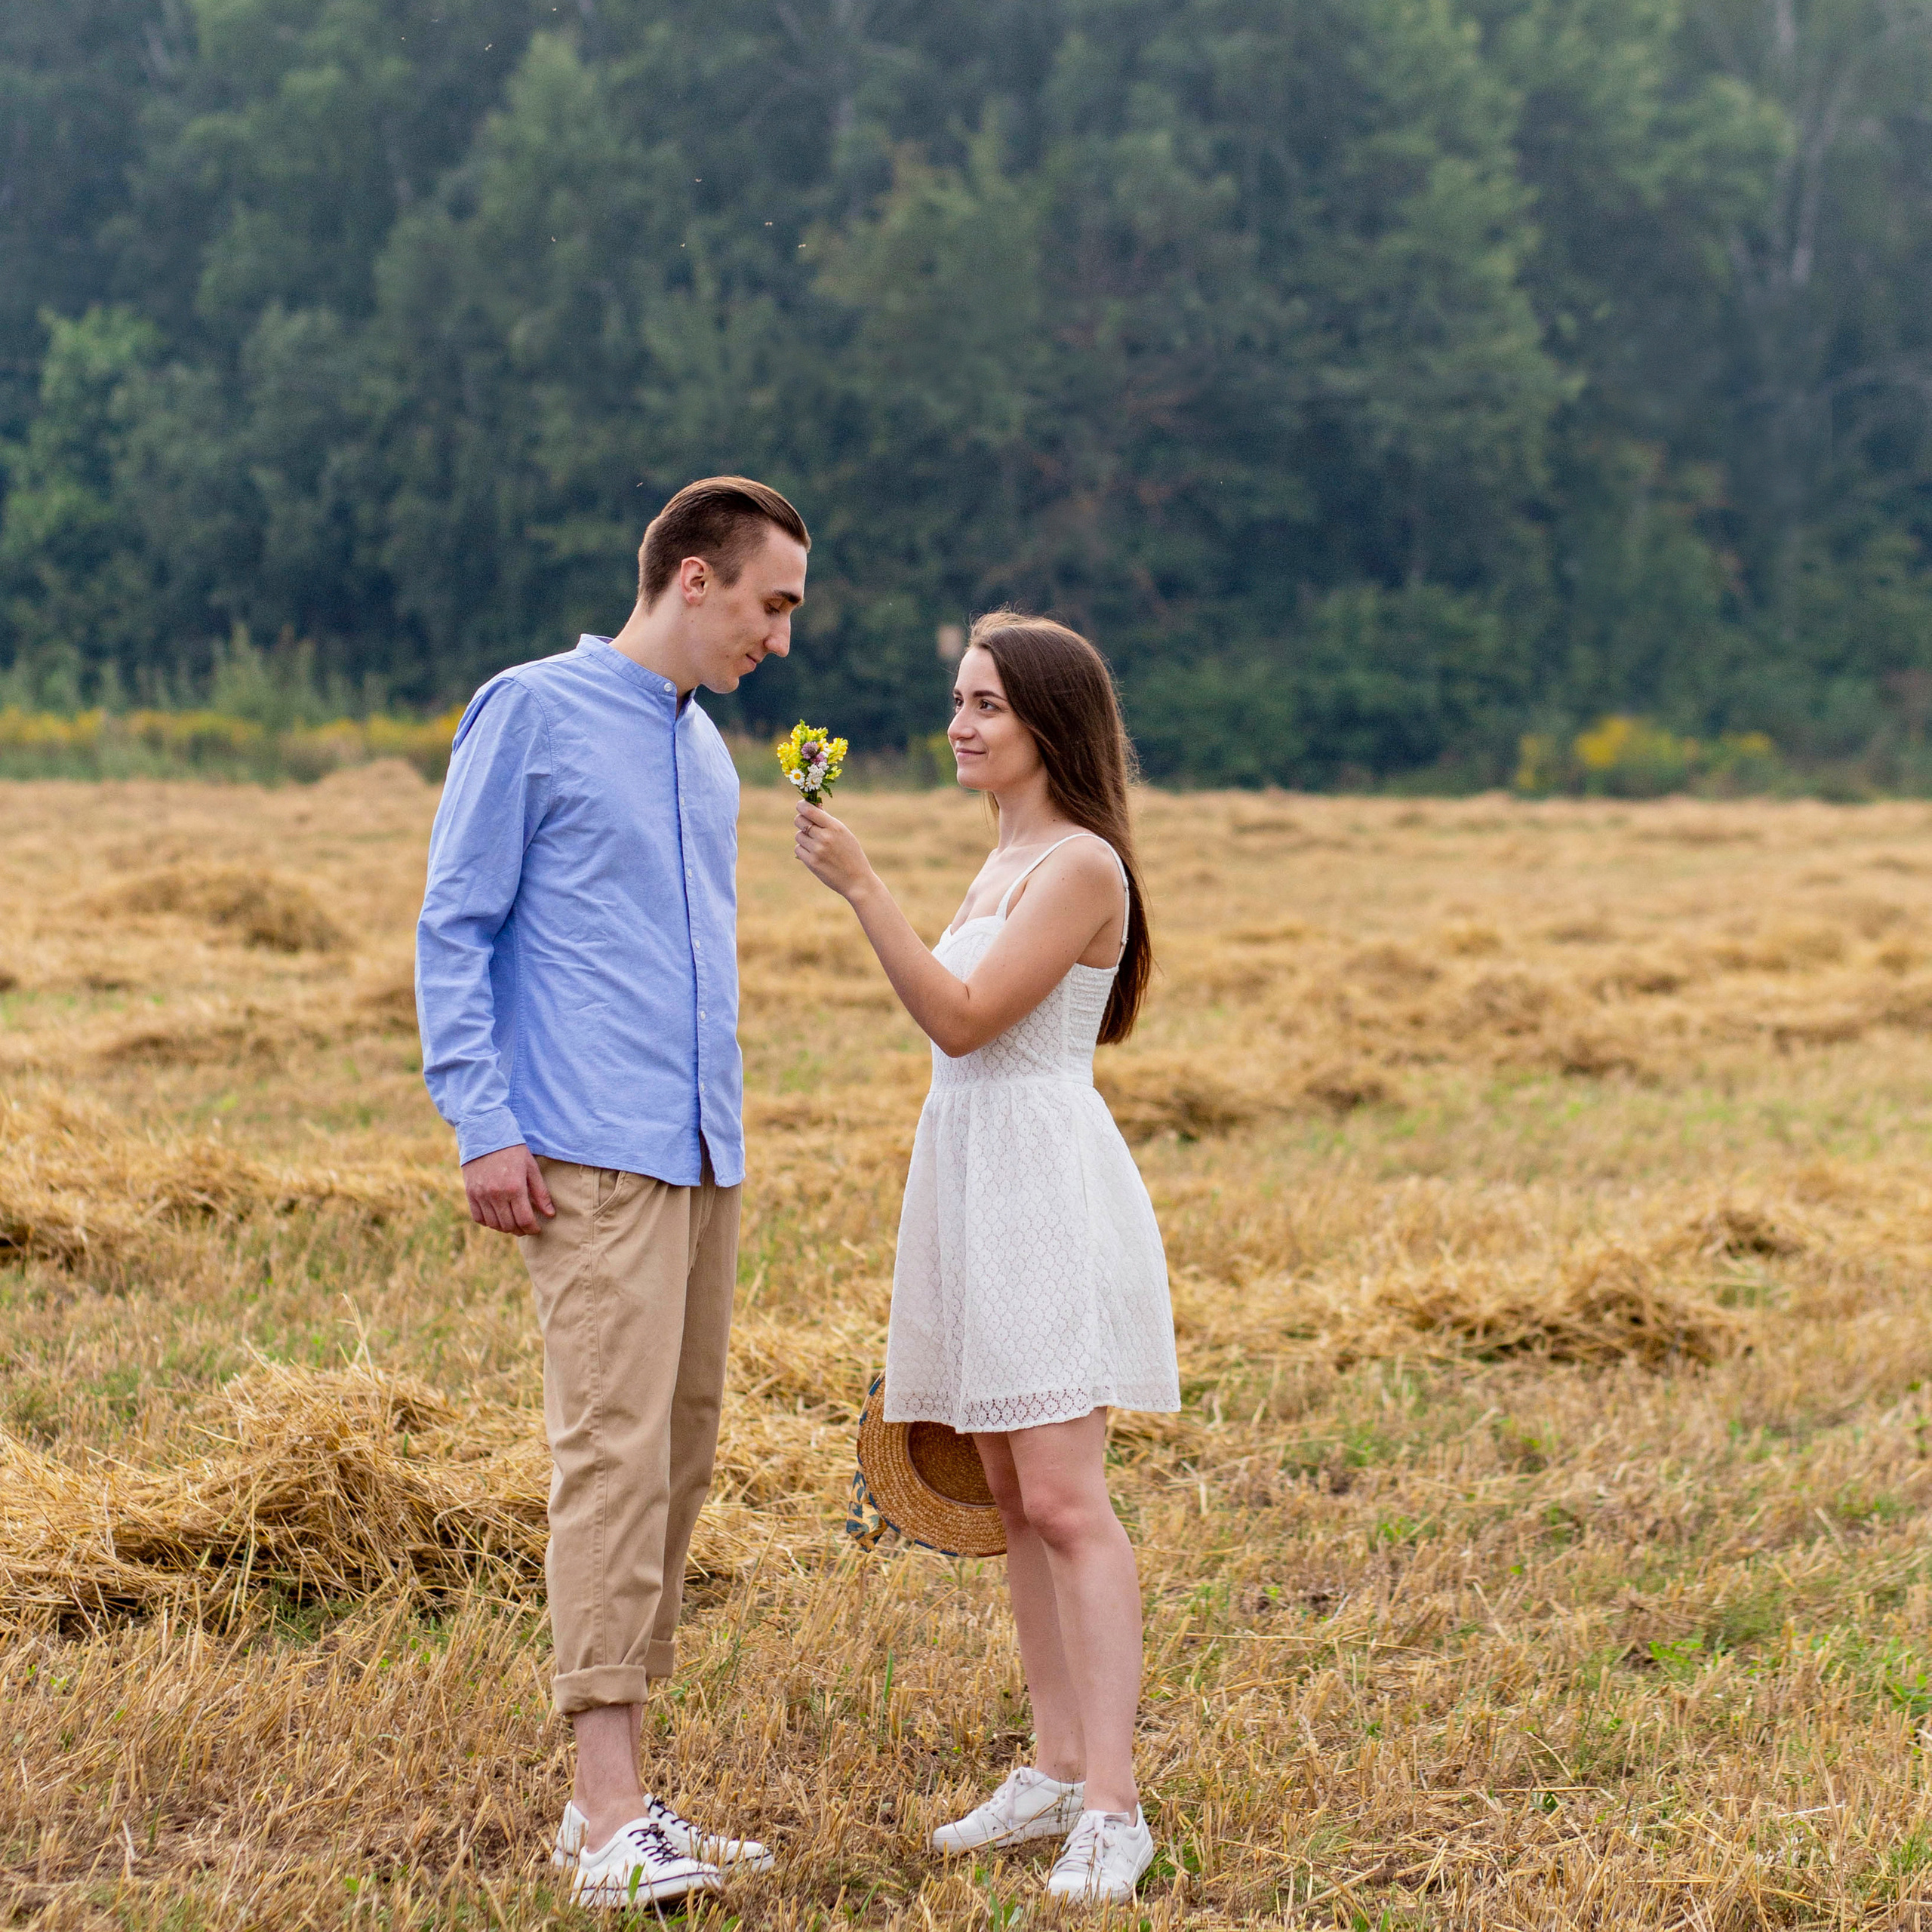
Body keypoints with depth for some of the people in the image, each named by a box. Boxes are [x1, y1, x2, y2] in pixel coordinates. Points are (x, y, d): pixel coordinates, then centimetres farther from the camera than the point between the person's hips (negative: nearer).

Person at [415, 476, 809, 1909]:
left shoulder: (706, 750, 20)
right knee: (615, 1448, -14)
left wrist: (730, 1126, 18)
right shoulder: (532, 714, -2)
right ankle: (611, 1816, -15)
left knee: (681, 1457, 6)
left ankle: (618, 1802, 12)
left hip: (706, 1157, 8)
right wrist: (482, 1127, -12)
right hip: (592, 1156, -8)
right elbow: (456, 927, -5)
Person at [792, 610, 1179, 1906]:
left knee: (1065, 1502, -13)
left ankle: (1112, 1811, -13)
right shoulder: (1006, 864, 17)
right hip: (974, 1186, 10)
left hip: (1045, 1191, -10)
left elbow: (963, 1019, -19)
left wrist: (862, 888, -22)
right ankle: (1058, 1770, 18)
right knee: (1012, 1498, 11)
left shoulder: (1081, 863, -12)